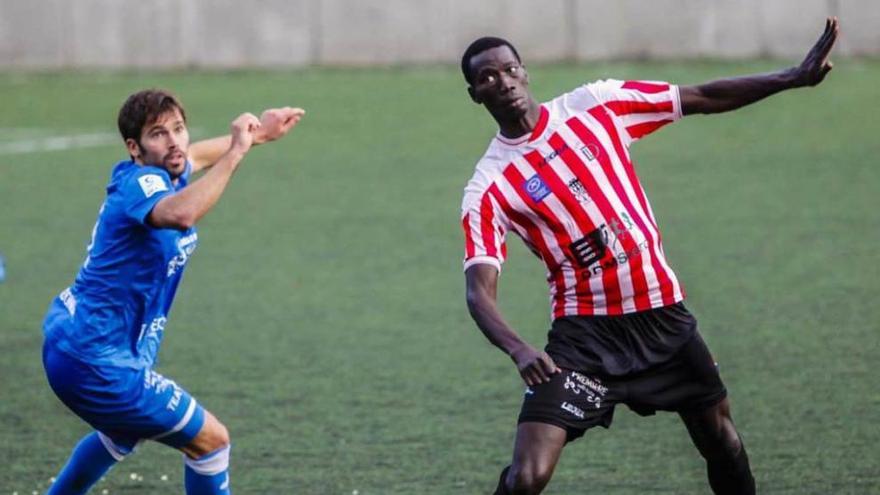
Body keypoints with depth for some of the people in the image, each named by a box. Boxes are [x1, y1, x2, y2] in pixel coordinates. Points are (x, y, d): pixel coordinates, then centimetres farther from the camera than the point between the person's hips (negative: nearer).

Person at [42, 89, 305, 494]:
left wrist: (256, 134, 32)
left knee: (125, 432, 37)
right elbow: (181, 214, -49)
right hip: (98, 364, -11)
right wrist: (236, 151, -43)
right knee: (210, 441, -3)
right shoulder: (142, 183, -23)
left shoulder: (155, 175, 6)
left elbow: (194, 156, 33)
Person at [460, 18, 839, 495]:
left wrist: (794, 78, 2)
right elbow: (480, 291, -17)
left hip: (662, 313, 4)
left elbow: (702, 98, 6)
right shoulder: (487, 190, -8)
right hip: (583, 331, -3)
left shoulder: (594, 105, 0)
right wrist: (518, 350, -37)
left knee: (720, 437, 14)